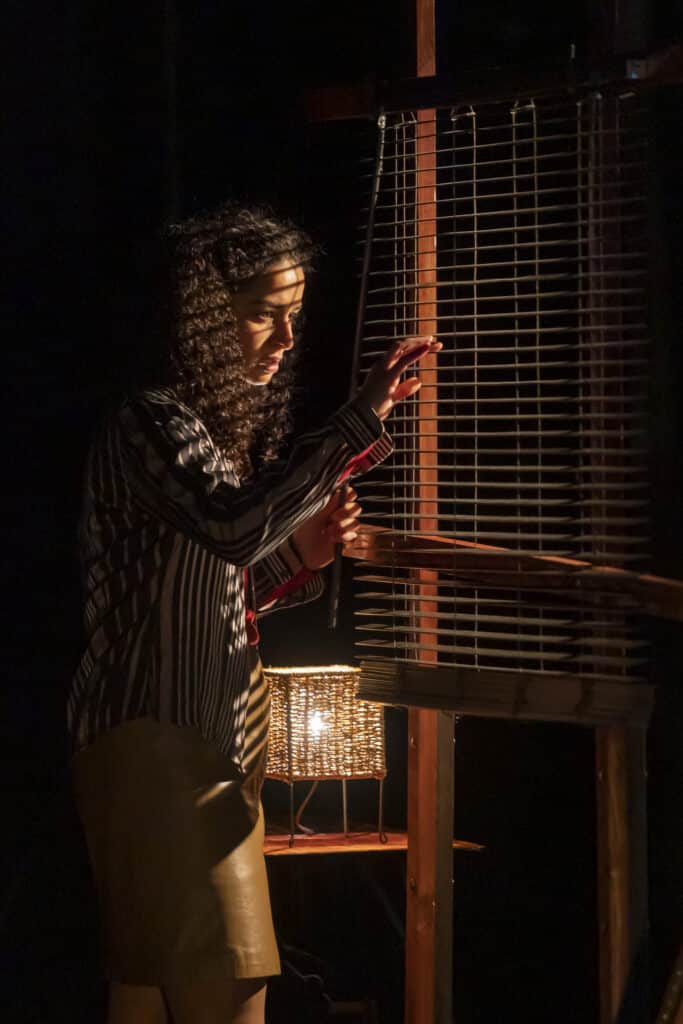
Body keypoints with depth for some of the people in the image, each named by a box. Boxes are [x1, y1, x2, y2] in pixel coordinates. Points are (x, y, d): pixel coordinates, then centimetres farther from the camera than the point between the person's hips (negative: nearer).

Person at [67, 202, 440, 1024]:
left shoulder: (229, 427, 16)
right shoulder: (149, 424, -14)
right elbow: (233, 524, -34)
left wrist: (297, 556, 2)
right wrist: (359, 422, -34)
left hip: (211, 740, 10)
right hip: (152, 741, -10)